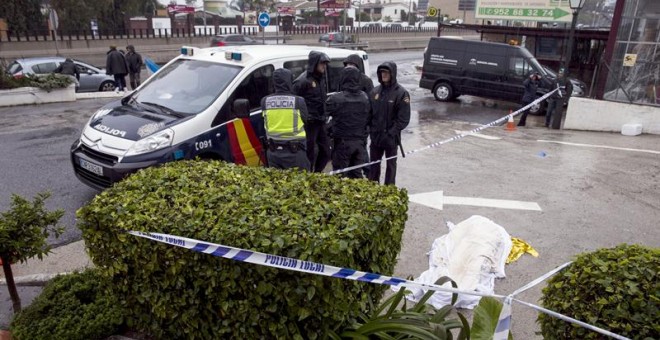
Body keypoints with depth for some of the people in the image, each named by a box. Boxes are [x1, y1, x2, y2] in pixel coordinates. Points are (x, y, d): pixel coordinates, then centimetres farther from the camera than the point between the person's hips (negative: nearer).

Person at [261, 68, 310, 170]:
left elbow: (266, 123, 8)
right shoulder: (298, 101, -11)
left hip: (273, 151, 4)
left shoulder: (265, 101, 0)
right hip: (294, 151, -4)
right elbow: (305, 119, 2)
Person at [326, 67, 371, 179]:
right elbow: (369, 118, 6)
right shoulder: (365, 98, -1)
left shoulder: (336, 99, -18)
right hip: (360, 141, 5)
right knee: (356, 173, 16)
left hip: (342, 142, -5)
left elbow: (325, 113, -7)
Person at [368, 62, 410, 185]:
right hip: (375, 136, 5)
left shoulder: (401, 93, -11)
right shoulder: (376, 91, 5)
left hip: (391, 138, -5)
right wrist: (371, 129, 0)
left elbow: (404, 118, -13)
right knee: (374, 163, 14)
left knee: (391, 164, 10)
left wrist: (391, 133, -17)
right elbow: (369, 112, 11)